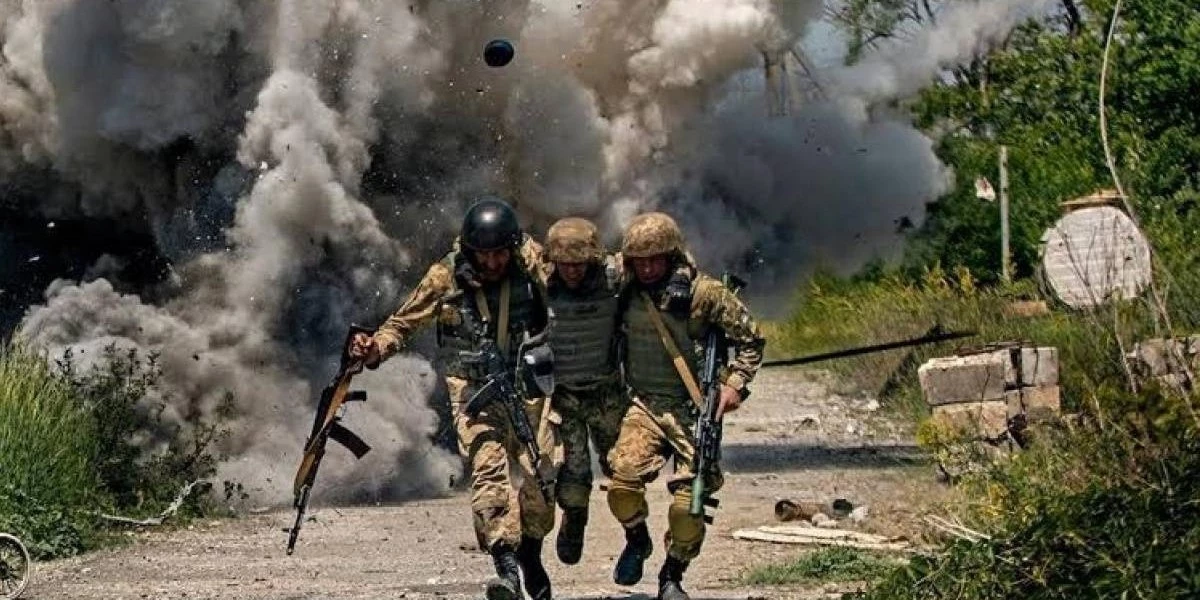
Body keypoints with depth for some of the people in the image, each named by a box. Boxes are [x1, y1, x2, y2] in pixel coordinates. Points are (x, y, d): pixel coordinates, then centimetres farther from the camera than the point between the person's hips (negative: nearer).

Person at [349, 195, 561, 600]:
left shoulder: (533, 262, -10)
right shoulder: (446, 277, -11)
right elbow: (404, 323, -2)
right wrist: (374, 350, -20)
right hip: (473, 386, -2)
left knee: (538, 472, -1)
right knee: (488, 466, -20)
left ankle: (530, 556, 21)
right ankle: (505, 564, -29)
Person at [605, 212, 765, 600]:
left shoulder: (703, 293, -7)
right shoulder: (627, 294, 4)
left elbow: (750, 339, 1)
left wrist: (735, 384, -8)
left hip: (691, 408, -2)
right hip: (644, 405, 2)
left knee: (689, 505, -8)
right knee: (622, 479, -20)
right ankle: (637, 540, 11)